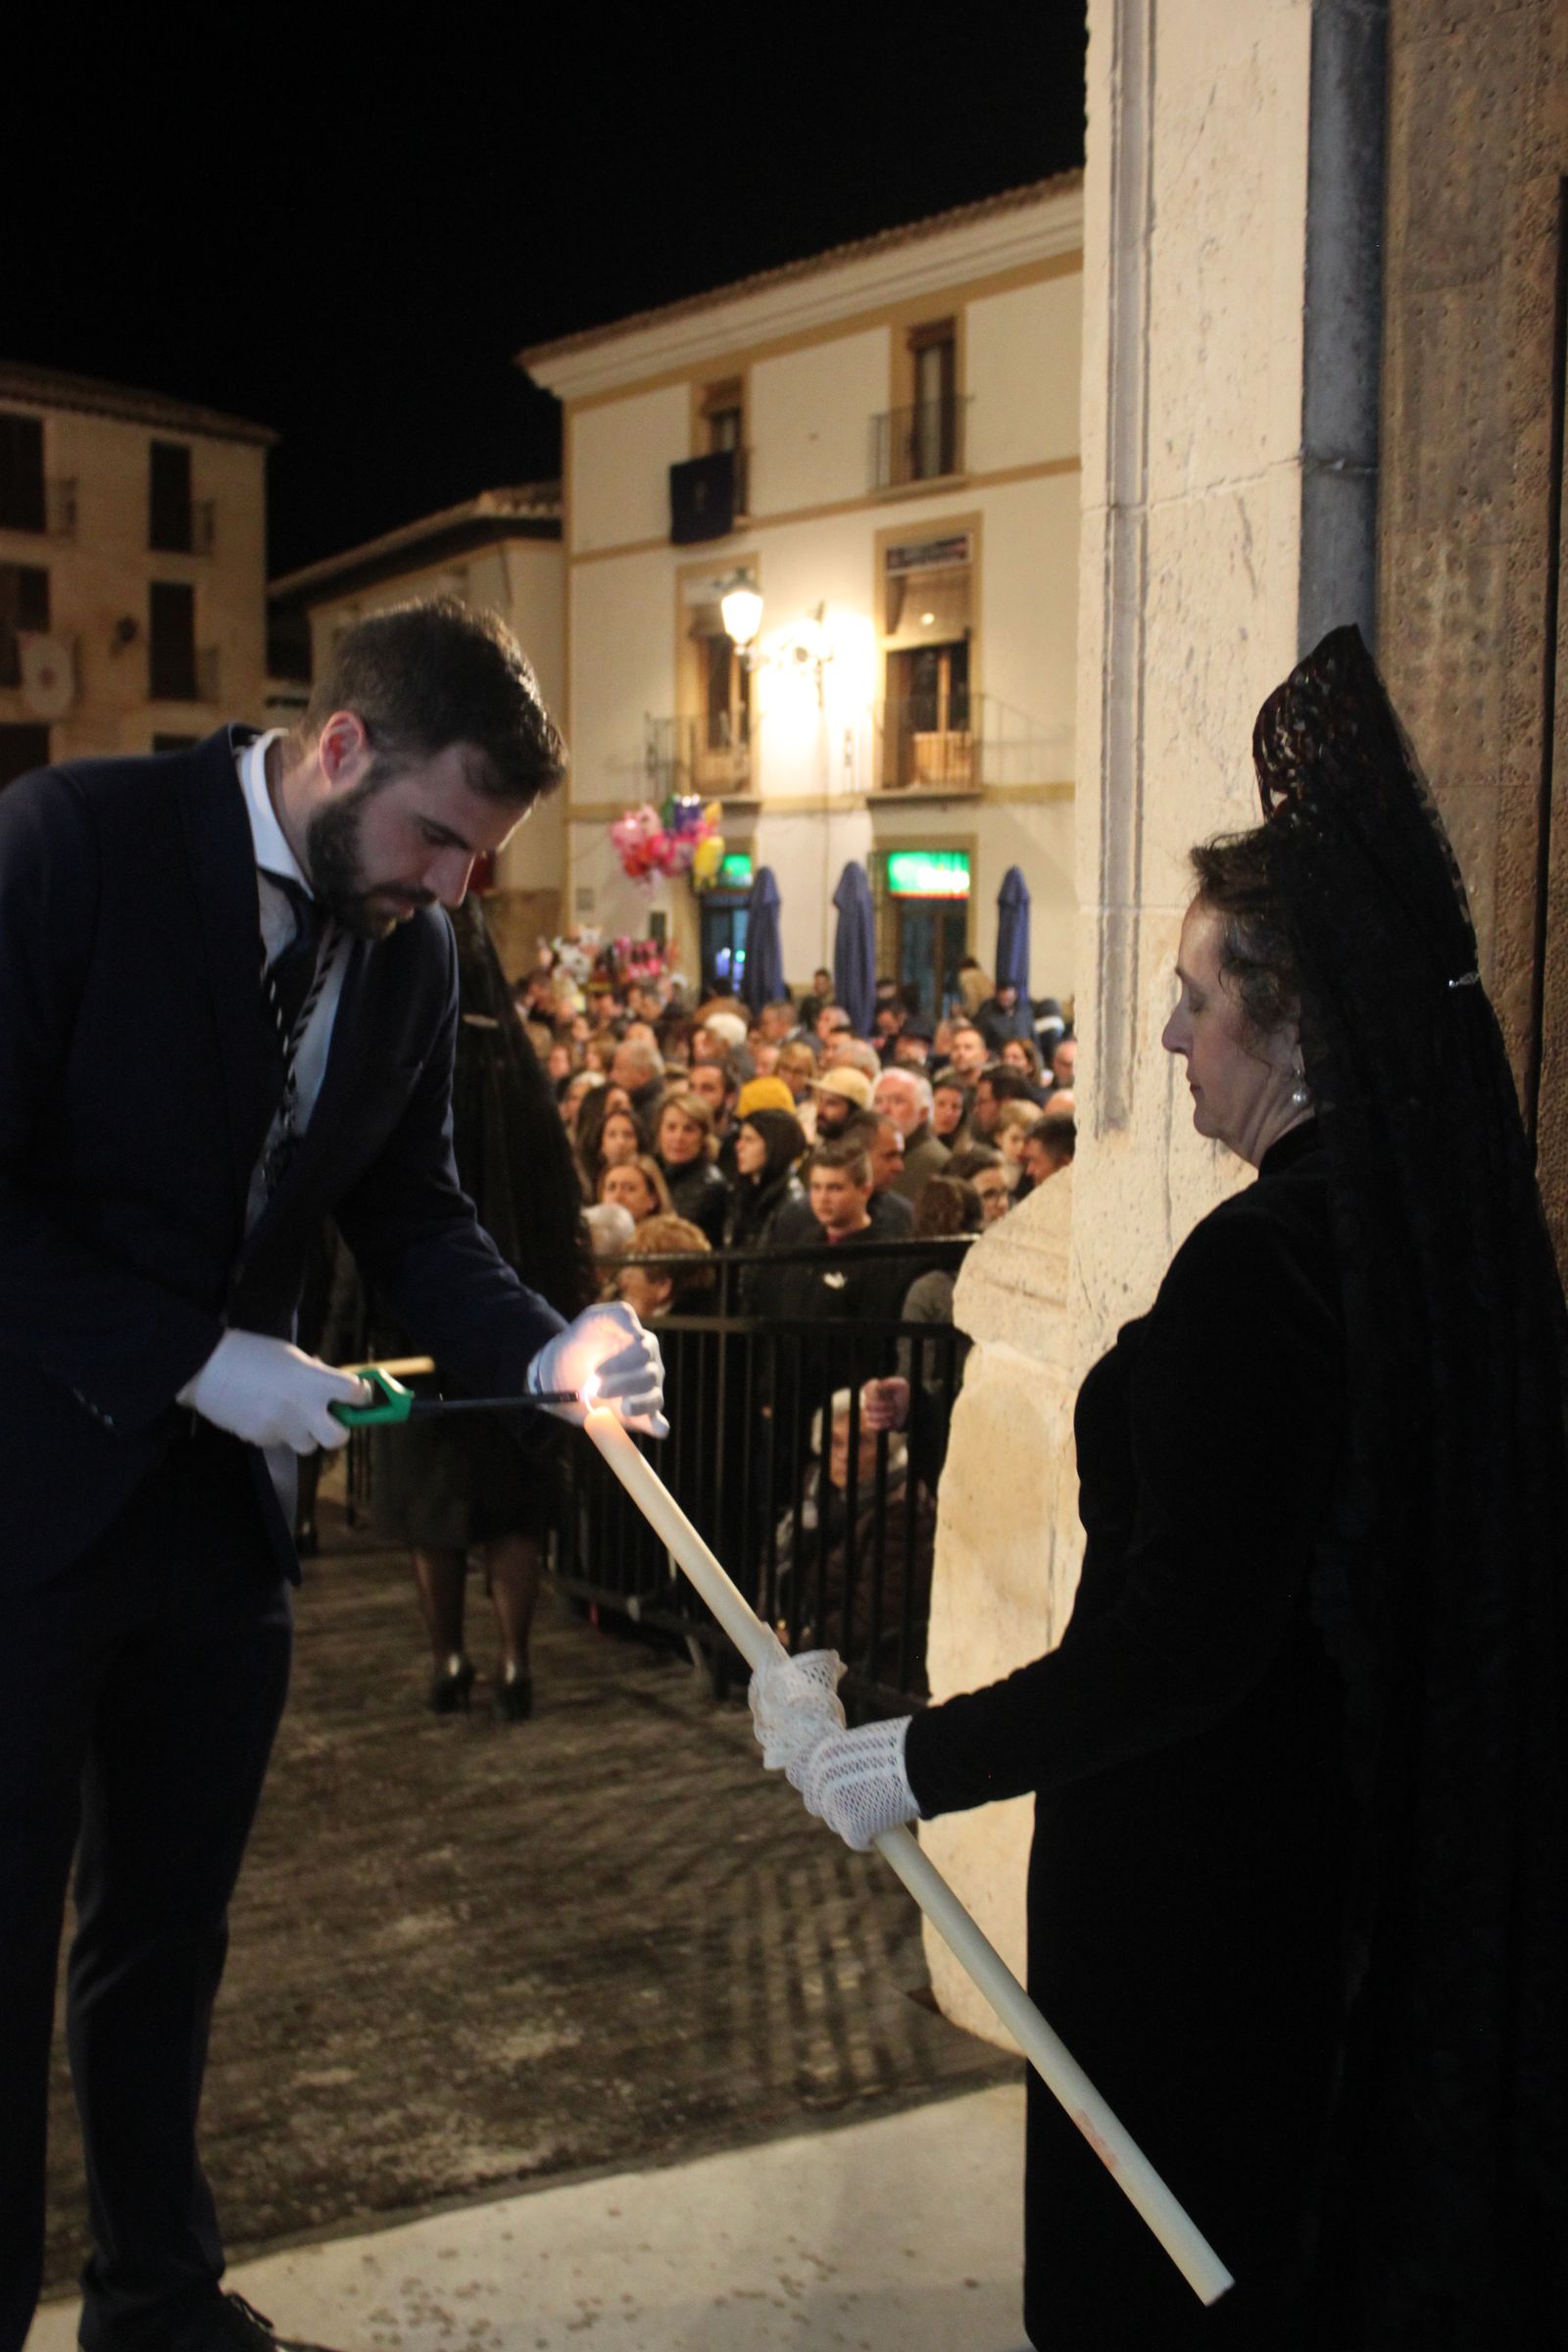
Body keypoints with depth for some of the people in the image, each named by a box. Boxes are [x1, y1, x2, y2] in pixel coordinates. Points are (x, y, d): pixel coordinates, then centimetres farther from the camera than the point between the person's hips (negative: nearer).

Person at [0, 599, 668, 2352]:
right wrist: (193, 1358, -22)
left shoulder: (412, 950, 2)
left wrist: (543, 1350, -10)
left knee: (168, 1929, 20)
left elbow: (410, 1211, 8)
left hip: (224, 1497, 6)